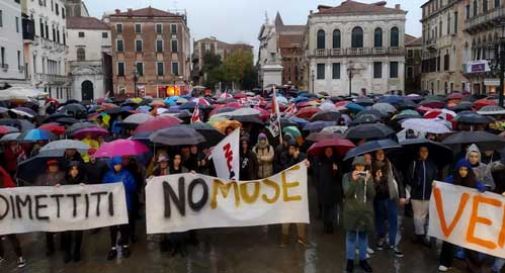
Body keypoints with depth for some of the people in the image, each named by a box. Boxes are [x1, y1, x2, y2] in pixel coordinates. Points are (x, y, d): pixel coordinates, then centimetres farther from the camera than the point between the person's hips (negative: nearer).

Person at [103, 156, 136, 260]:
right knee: (113, 226, -1)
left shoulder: (127, 174, 3)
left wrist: (124, 185, -19)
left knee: (125, 225, 2)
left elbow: (133, 187, -4)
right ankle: (113, 248, 9)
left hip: (125, 203, -1)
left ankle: (125, 246, 18)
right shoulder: (108, 175, 8)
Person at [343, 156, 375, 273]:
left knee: (364, 236, 10)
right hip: (351, 211, -2)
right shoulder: (347, 177, -2)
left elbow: (372, 194, -5)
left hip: (366, 211, 2)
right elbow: (347, 193, -13)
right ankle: (350, 260, 14)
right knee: (351, 236, 3)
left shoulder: (368, 176, 4)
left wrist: (367, 181, -19)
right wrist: (353, 180, -24)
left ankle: (363, 259, 22)